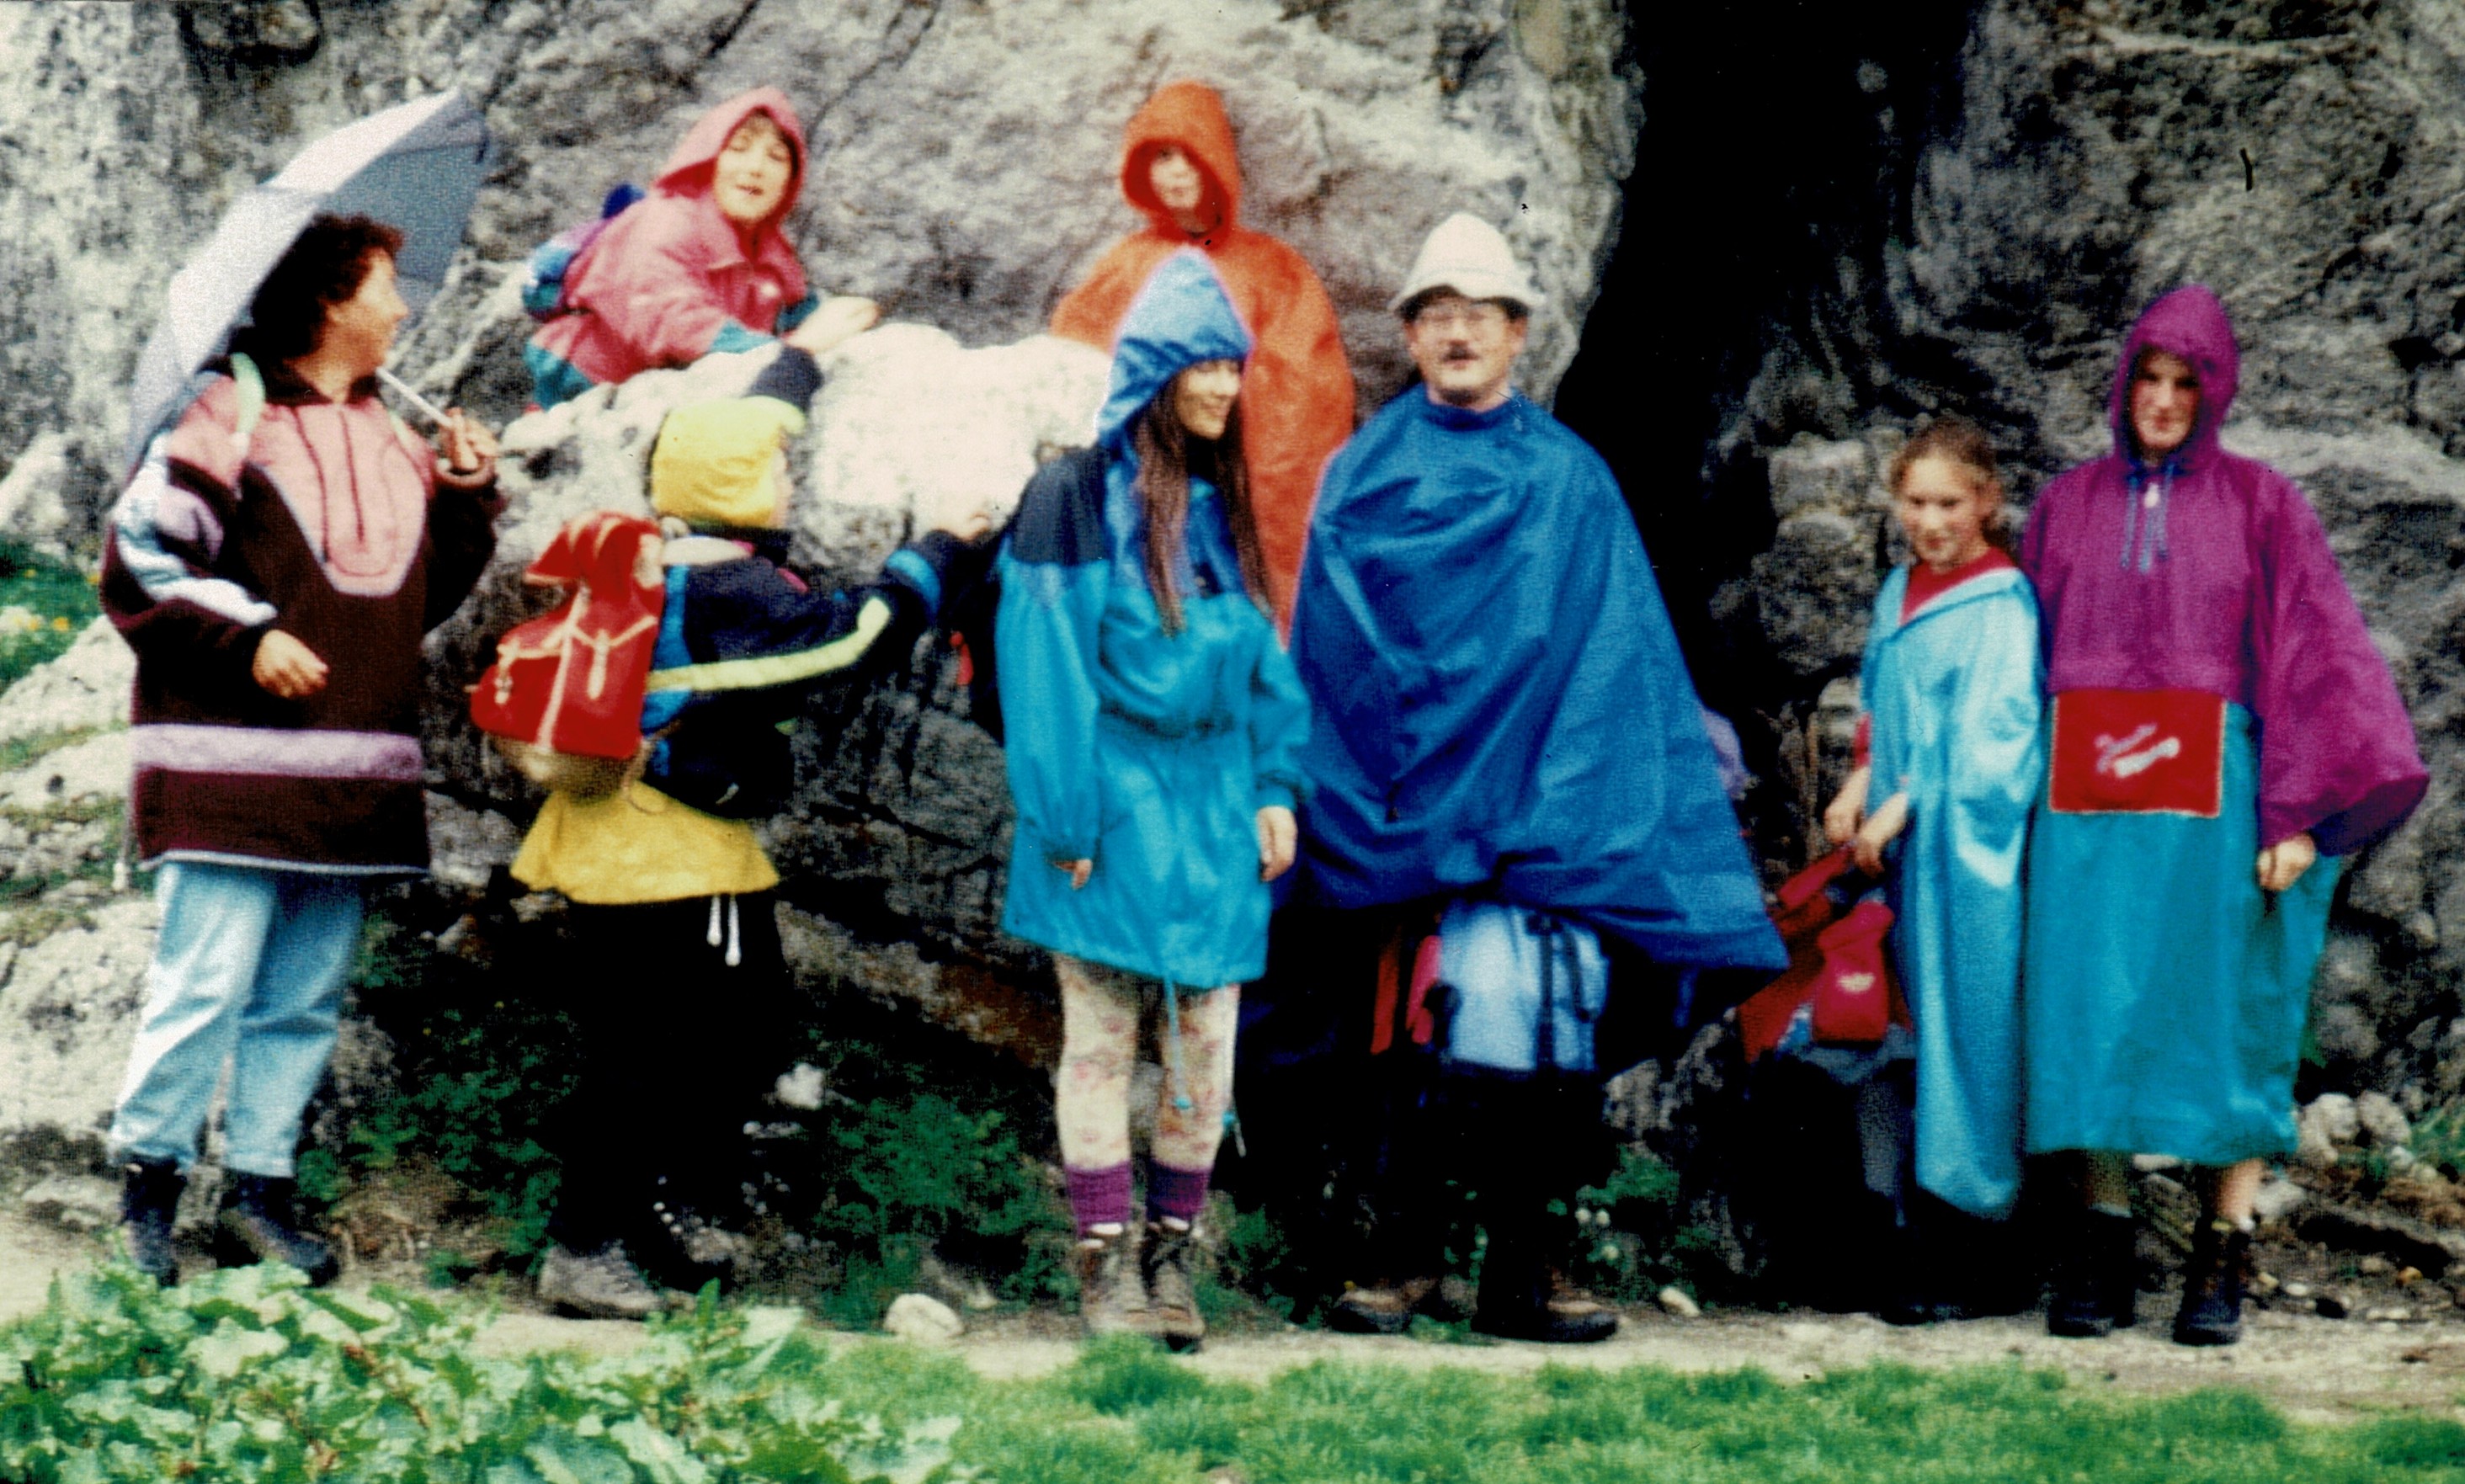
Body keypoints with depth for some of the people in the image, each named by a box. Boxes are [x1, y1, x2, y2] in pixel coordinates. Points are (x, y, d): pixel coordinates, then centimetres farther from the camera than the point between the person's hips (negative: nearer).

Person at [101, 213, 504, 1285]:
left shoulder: (396, 442, 19)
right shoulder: (230, 414, -3)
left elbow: (426, 595, 23)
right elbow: (141, 559, -7)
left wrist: (465, 496, 10)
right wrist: (245, 639, -15)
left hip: (354, 774, 7)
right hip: (229, 764, -7)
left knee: (305, 996, 7)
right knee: (206, 984, -8)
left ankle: (259, 1187, 15)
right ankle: (149, 1180, 5)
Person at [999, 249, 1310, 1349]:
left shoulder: (1223, 505, 12)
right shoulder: (1078, 497, -5)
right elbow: (1046, 662, -7)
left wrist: (1276, 787, 7)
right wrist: (1064, 817, -11)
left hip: (1214, 807, 5)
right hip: (1117, 803, -5)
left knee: (1205, 1033, 4)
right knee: (1101, 1033, 0)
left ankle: (1172, 1254, 12)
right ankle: (1106, 1259, 5)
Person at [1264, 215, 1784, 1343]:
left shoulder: (1572, 481, 11)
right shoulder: (1361, 477, 10)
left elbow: (1616, 658, 8)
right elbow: (1326, 649, 8)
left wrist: (1589, 802, -1)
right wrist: (1331, 795, 0)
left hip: (1532, 815, 0)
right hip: (1393, 811, 0)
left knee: (1531, 1033, -5)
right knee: (1395, 1031, -2)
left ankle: (1520, 1269, 2)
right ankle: (1401, 1254, 7)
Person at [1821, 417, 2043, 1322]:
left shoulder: (2003, 604, -8)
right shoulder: (1898, 594, 15)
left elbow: (1985, 733, -13)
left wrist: (1900, 808, -13)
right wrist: (1860, 788, 5)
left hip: (1970, 852, -7)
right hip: (1902, 850, 7)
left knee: (1963, 1034, -6)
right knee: (1919, 1035, 7)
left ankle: (1963, 1258, -3)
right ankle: (1922, 1239, 11)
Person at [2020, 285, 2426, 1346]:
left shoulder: (2260, 506, 6)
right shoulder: (2069, 507, 13)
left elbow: (2312, 653, 0)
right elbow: (2023, 656, 14)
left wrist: (2298, 814, -9)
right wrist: (2017, 802, 6)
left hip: (2211, 795, -2)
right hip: (2087, 799, 2)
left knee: (2220, 1012, -2)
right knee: (2090, 1009, -3)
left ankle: (2223, 1256, 1)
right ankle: (2101, 1242, 2)